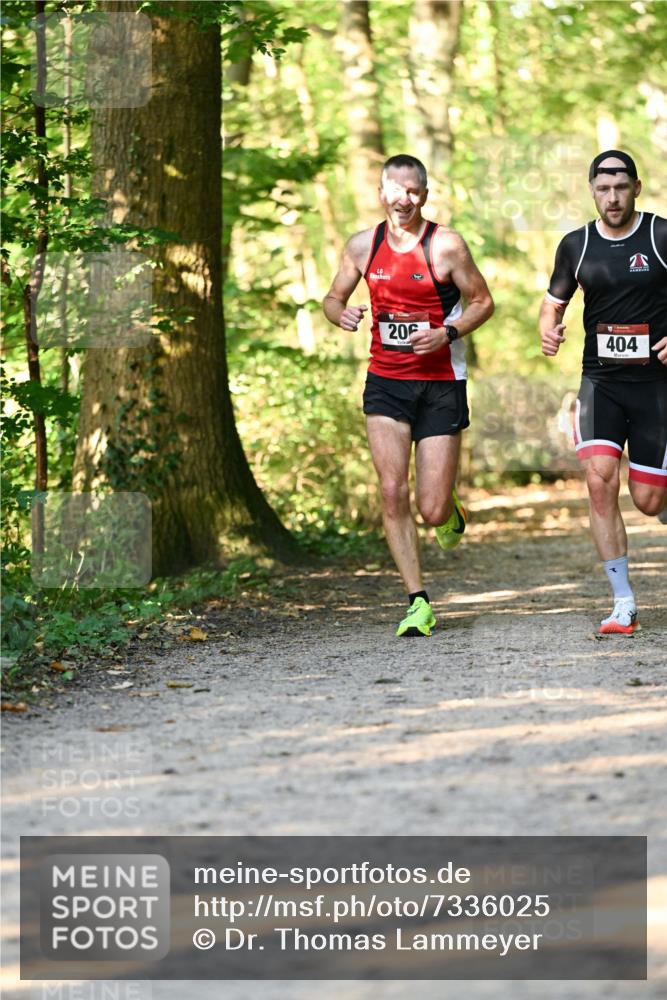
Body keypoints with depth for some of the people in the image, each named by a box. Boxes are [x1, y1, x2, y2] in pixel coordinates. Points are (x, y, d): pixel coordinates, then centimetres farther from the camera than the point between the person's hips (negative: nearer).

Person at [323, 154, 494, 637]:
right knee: (392, 493, -11)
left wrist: (447, 334, -18)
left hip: (441, 385, -3)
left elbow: (483, 302, -1)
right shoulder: (363, 246, 3)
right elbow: (333, 298, 15)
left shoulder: (446, 245, -7)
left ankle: (451, 507, 35)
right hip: (385, 383, 3)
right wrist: (342, 313, -9)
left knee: (432, 511, -4)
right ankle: (419, 602, -3)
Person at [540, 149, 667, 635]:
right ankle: (624, 604, -9)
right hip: (601, 381, 2)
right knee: (600, 480, -16)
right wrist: (549, 330, -5)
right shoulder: (576, 245, 5)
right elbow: (554, 302, 17)